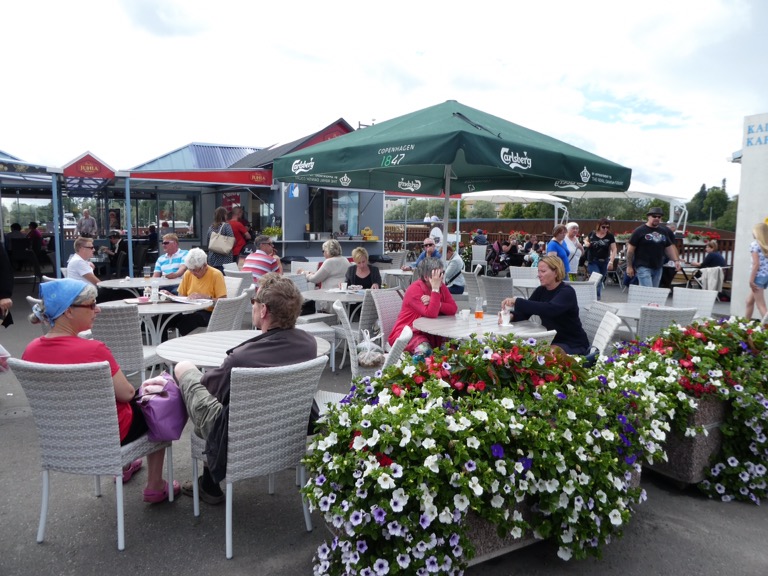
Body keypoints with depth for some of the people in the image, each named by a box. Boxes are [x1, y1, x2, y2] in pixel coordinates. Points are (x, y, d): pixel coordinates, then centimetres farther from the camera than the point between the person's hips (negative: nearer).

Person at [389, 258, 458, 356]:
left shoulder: (441, 286, 3)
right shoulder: (415, 289, -18)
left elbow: (453, 309, -5)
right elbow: (431, 314, -28)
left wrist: (437, 304, -22)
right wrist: (435, 289, -27)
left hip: (430, 332, 7)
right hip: (408, 333, -7)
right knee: (424, 350, -35)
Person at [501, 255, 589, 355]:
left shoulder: (567, 292, -17)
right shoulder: (540, 291, 5)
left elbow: (549, 309, -36)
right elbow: (525, 313, 0)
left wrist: (517, 301, -38)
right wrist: (511, 316, -24)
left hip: (573, 345, -6)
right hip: (551, 341, 6)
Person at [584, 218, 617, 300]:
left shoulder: (610, 236, -3)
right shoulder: (592, 234, -1)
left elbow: (614, 250, -7)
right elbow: (586, 240, 20)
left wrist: (611, 261, -20)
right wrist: (586, 243, -5)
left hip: (604, 262, 2)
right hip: (592, 262, -1)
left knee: (600, 281, 12)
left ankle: (597, 298, 25)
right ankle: (597, 297, -5)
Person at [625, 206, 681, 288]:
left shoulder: (664, 231, 12)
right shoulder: (639, 231, -5)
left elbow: (669, 247, 17)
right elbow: (630, 249, -5)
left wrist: (676, 260, 4)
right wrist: (629, 266, -8)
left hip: (658, 268, 6)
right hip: (643, 267, -6)